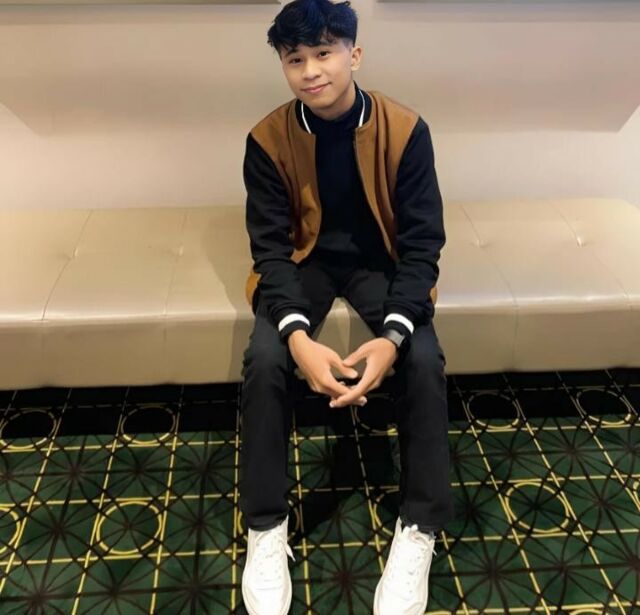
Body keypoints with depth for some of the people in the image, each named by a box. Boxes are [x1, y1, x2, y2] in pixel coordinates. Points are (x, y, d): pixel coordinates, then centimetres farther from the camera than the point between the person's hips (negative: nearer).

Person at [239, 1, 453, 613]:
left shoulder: (405, 130, -16)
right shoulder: (268, 139, -14)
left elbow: (421, 242, -17)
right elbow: (271, 246, -15)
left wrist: (393, 335, -33)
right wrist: (298, 337, -33)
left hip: (379, 260, 0)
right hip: (304, 261, 1)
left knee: (425, 361, -27)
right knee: (263, 361, -27)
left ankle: (418, 530, -10)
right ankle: (265, 529, -11)